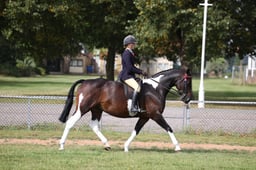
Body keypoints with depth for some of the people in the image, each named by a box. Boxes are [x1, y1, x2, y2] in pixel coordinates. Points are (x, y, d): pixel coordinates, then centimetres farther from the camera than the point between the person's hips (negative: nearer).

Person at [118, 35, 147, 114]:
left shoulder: (131, 53, 18)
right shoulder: (126, 54, -13)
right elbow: (130, 67, -20)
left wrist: (141, 71, 13)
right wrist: (141, 72, -15)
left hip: (130, 75, 11)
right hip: (126, 75, -11)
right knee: (137, 87, -29)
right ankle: (133, 107, -36)